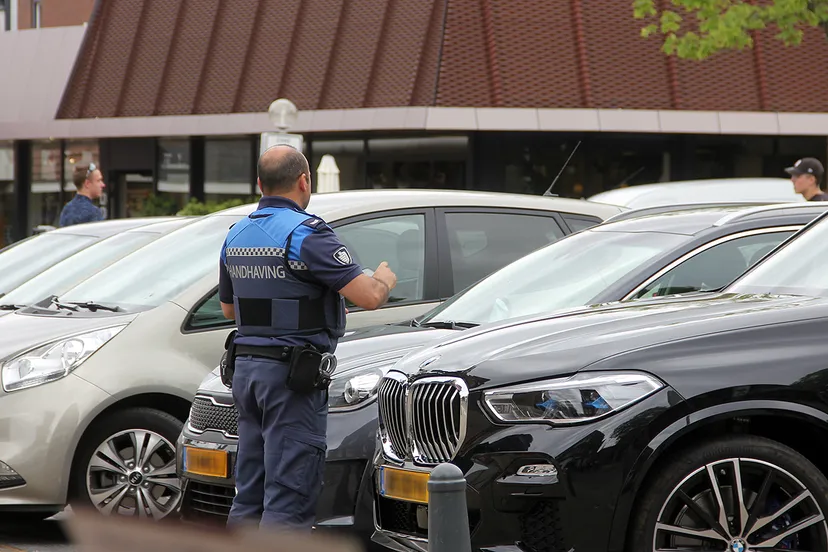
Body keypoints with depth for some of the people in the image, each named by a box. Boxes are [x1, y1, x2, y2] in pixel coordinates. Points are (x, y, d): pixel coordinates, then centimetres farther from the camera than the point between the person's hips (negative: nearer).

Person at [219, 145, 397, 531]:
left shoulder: (236, 235, 11)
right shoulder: (305, 233, -14)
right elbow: (368, 296, -18)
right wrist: (385, 279, 4)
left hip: (245, 367, 8)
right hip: (291, 374, -8)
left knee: (248, 495, 13)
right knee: (289, 498, -7)